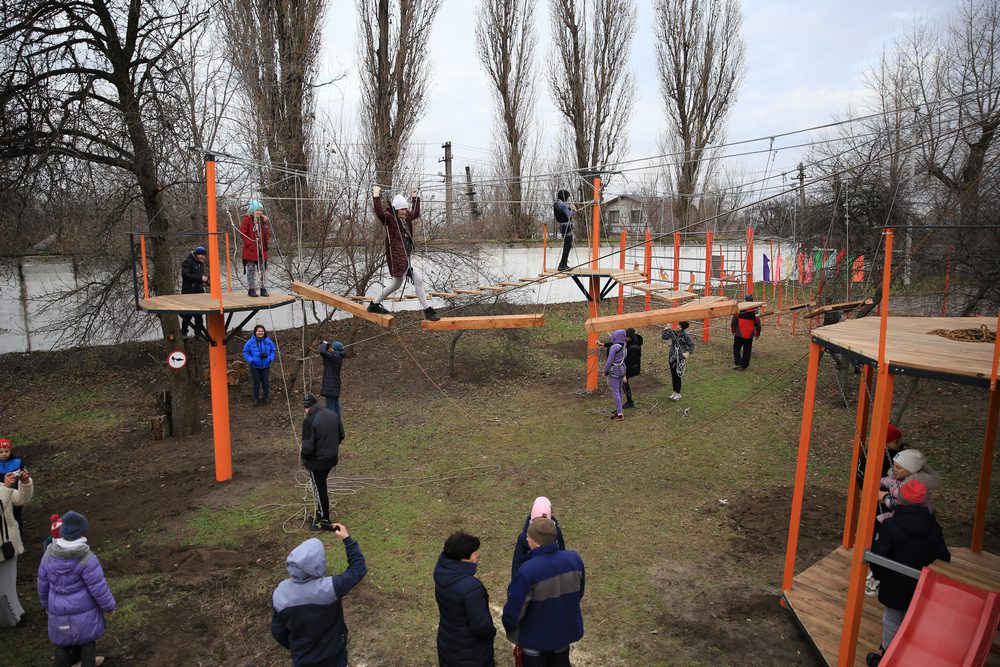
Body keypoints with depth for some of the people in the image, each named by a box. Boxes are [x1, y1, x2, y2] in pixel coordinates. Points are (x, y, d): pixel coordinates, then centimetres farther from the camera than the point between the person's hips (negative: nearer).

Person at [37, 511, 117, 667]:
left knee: (62, 642, 24)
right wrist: (109, 606, -3)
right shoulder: (87, 558, -26)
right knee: (87, 640, 19)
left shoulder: (49, 554, -12)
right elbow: (99, 588, -20)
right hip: (84, 611, -4)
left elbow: (43, 583, 3)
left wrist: (46, 603, 21)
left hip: (59, 611, 4)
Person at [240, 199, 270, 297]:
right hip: (250, 250, -5)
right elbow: (242, 233, -9)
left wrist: (267, 241, 5)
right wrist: (249, 243, -14)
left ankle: (263, 288, 15)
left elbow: (267, 232, 19)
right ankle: (251, 289, 7)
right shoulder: (247, 219, -6)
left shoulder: (263, 220, 9)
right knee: (251, 270, 2)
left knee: (262, 270, 9)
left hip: (262, 250, 5)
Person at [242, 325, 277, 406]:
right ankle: (256, 399, 19)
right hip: (255, 366, -1)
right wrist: (251, 360, -12)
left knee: (265, 382, 10)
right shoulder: (250, 342, -10)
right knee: (256, 382, 5)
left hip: (265, 366, 1)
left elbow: (273, 350, 6)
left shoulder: (268, 341, -6)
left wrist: (270, 359, -8)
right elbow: (245, 352, -1)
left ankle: (267, 397, 28)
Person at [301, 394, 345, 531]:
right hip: (332, 458, 7)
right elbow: (341, 435, 8)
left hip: (317, 462, -7)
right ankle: (321, 512, 41)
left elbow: (307, 447, -22)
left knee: (320, 490, 9)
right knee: (321, 485, 26)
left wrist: (304, 458, -2)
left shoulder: (309, 421, -24)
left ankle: (325, 521, 21)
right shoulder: (333, 414, -2)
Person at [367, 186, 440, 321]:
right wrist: (376, 197, -29)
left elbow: (416, 213, 33)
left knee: (396, 285, 20)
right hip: (397, 256, -10)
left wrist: (414, 198, 32)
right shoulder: (389, 218, -7)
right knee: (418, 280, -12)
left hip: (405, 257, 10)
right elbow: (380, 213, -27)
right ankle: (427, 310, -7)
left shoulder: (406, 218, 16)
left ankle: (375, 305, 32)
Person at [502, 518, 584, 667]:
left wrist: (509, 627, -1)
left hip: (534, 637, -4)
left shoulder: (527, 571, -34)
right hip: (565, 630, 4)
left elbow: (514, 609, -22)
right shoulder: (574, 559, -17)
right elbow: (578, 593, 1)